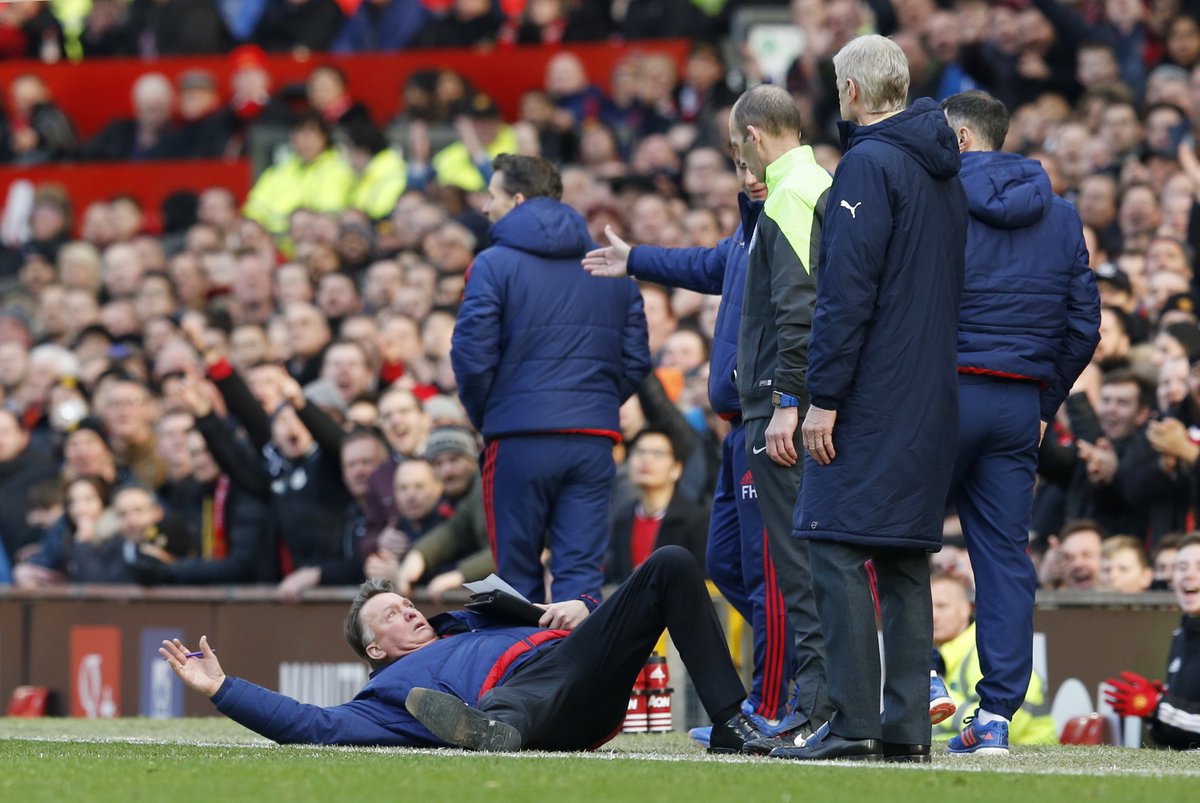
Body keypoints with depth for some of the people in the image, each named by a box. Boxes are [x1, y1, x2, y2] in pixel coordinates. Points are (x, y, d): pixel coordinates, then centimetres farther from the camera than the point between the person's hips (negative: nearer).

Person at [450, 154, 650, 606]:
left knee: (519, 579, 7)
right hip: (594, 439, 3)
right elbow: (637, 361, 10)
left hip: (519, 438, -3)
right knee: (581, 573, 0)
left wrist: (483, 417, 7)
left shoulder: (494, 266, -4)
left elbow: (472, 356, -9)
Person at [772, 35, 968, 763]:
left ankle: (853, 723, -13)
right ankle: (907, 725, 7)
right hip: (933, 400, 8)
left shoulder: (868, 164, -11)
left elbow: (847, 293, -17)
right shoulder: (943, 171, 15)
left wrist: (824, 397, -15)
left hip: (872, 401, -8)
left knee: (840, 552, -8)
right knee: (906, 562, 9)